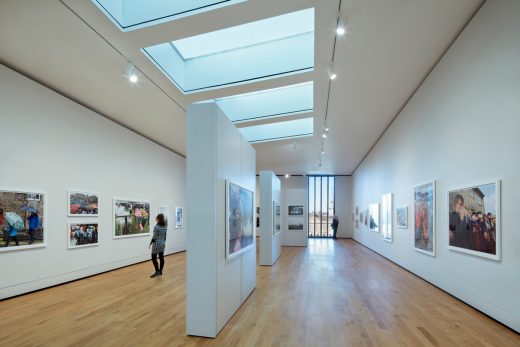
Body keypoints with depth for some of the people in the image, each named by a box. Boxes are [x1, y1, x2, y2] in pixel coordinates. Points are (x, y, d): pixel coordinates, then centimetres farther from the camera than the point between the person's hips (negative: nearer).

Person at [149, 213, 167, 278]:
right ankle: (160, 271, 18)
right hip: (162, 243, 7)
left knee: (154, 258, 3)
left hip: (156, 244, -7)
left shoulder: (156, 227, -16)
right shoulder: (165, 227, 4)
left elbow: (154, 237, -15)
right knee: (161, 258, 10)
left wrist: (150, 244, -5)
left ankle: (157, 271, 0)